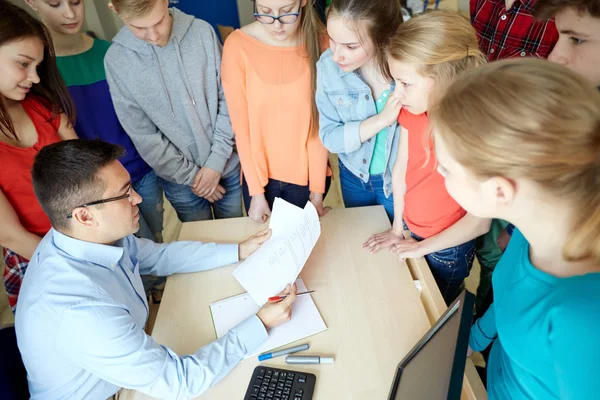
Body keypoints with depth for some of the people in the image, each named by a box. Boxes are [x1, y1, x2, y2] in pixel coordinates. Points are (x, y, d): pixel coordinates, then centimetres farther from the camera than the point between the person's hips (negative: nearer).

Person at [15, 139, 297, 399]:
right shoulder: (79, 311, -39)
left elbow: (160, 255, 2)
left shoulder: (91, 236, -16)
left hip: (131, 362, 6)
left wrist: (238, 251, -2)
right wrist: (261, 324, -25)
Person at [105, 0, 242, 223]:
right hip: (179, 179, 0)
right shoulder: (116, 61, -11)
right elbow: (143, 135, -8)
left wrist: (217, 161, -10)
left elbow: (228, 99, -6)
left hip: (228, 165, 1)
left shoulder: (202, 33, -11)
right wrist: (191, 175, -8)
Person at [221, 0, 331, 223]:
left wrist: (317, 188, -7)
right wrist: (257, 191, -10)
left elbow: (320, 123, -9)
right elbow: (240, 125, -11)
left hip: (307, 176, 1)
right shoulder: (237, 46, -15)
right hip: (257, 176, 0)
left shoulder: (321, 42, -12)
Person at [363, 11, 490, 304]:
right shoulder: (412, 110, -13)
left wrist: (422, 247, -12)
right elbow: (401, 168, -2)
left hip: (447, 248, -5)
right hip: (410, 231, 5)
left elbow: (480, 221, -24)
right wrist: (398, 228, 5)